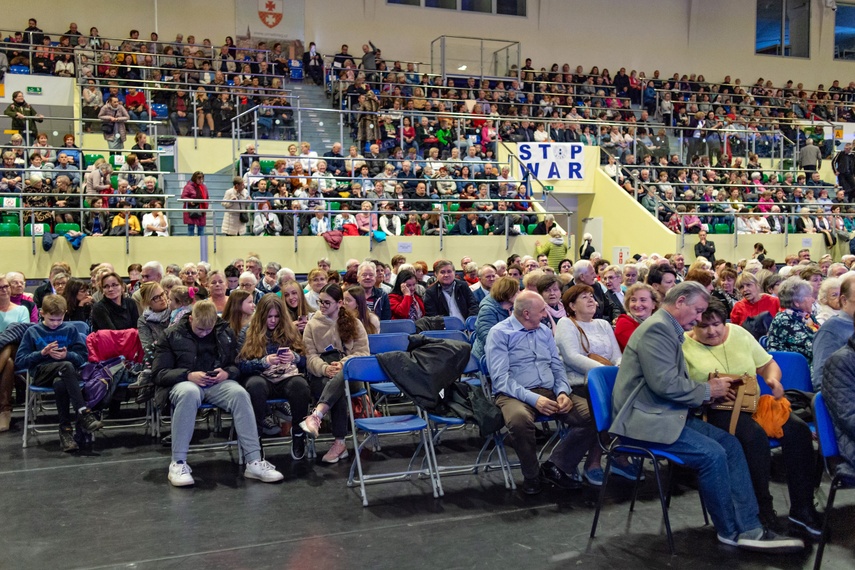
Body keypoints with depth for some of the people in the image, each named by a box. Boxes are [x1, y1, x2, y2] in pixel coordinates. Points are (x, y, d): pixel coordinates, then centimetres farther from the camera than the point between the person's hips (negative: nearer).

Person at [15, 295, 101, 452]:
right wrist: (42, 353, -6)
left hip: (66, 374, 1)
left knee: (60, 384, -39)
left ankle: (65, 430, -32)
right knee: (66, 367, -37)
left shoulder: (70, 330, 17)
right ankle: (84, 413, -43)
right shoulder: (32, 332, 15)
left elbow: (82, 357, 10)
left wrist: (67, 355, -10)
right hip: (41, 373, -1)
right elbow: (19, 361, 7)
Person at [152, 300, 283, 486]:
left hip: (218, 382, 2)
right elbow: (159, 373, 0)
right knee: (189, 393, -40)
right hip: (186, 381, -2)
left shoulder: (225, 333, 11)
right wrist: (189, 375, -15)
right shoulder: (172, 335, 4)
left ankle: (254, 461, -32)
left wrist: (227, 373, -8)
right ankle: (178, 463, -34)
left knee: (240, 393, -31)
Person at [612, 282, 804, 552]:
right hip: (646, 419, -11)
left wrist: (709, 387, 4)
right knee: (712, 454, -21)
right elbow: (665, 383, -24)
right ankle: (730, 531, 0)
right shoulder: (657, 328, -16)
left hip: (666, 413, 11)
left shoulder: (668, 328, 17)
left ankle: (749, 529, -2)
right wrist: (707, 391, -9)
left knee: (730, 444, 0)